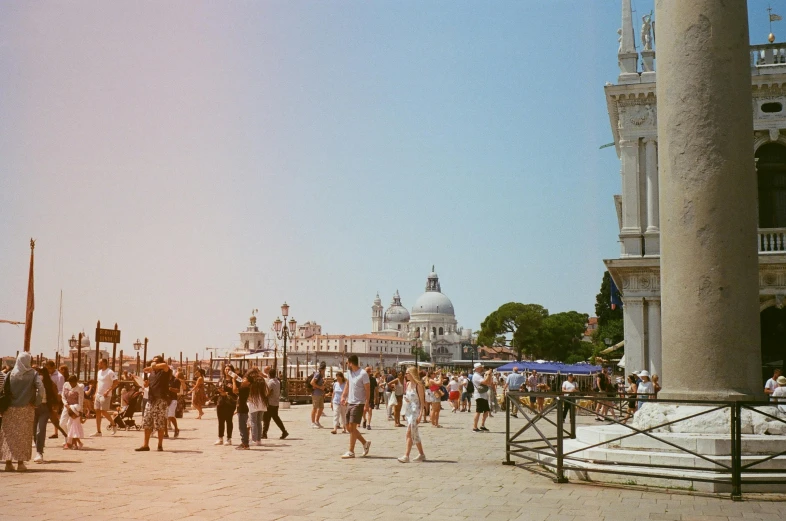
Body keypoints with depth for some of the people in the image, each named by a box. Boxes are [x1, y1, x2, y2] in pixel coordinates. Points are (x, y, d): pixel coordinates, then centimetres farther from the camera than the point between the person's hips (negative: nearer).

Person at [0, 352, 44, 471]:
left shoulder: (10, 374, 3)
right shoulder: (32, 373, -4)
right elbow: (41, 388, -16)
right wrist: (36, 403, -5)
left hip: (10, 409, 2)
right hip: (26, 409, -2)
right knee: (23, 435, 5)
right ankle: (20, 462, 4)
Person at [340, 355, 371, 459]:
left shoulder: (363, 374, -15)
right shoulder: (349, 372, 8)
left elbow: (367, 390, -15)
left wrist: (367, 404, -21)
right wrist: (343, 396, 7)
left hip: (359, 404, -8)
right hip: (350, 403, 8)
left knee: (352, 427, -8)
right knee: (349, 427, 10)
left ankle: (351, 452, -1)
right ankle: (365, 443, 25)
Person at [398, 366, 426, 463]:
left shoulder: (418, 385, -11)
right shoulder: (408, 384, 11)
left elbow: (422, 400, -12)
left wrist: (420, 414, -18)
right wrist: (406, 399, 1)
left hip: (415, 410, -8)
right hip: (409, 410, 8)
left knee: (409, 433, -13)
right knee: (414, 434, 13)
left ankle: (406, 456, -15)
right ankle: (421, 454, 24)